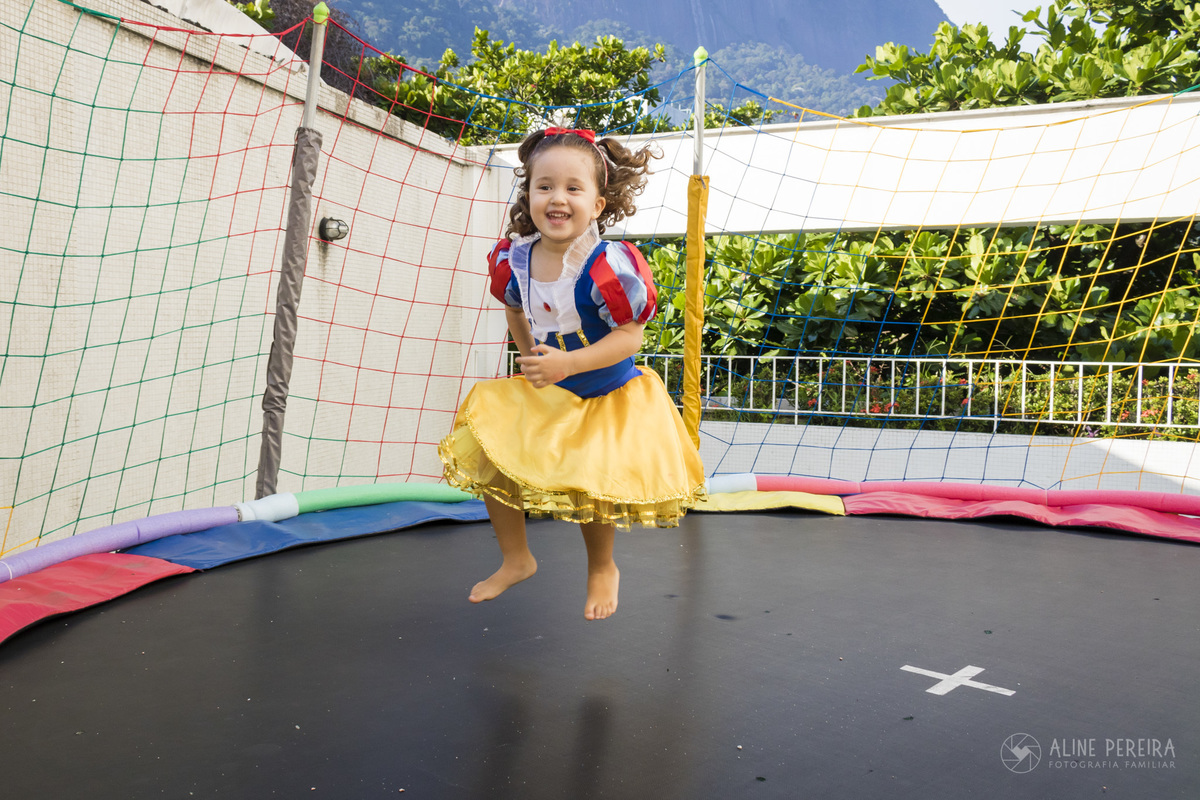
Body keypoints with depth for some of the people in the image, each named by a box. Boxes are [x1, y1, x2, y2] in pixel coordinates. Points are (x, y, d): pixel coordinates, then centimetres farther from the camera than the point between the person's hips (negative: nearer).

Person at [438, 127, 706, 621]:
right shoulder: (513, 258, -8)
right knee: (487, 463, 4)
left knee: (591, 490, -10)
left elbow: (630, 337, -26)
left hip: (604, 399, -5)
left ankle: (602, 569, 25)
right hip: (540, 395, 6)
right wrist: (530, 356, 9)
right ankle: (516, 559, 28)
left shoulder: (608, 267, -27)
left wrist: (567, 364, -34)